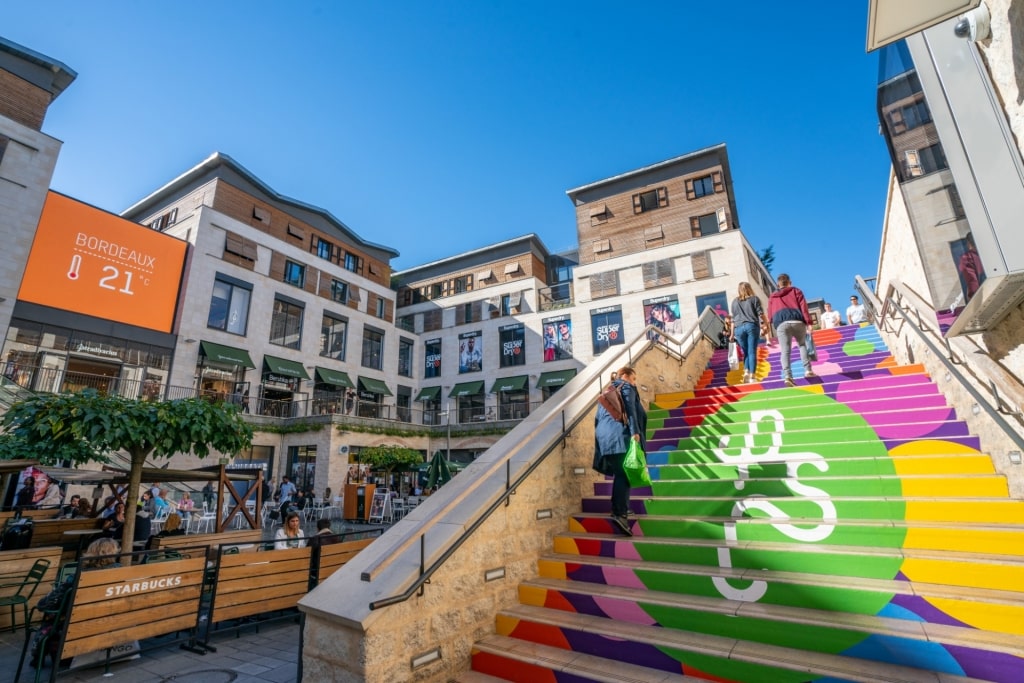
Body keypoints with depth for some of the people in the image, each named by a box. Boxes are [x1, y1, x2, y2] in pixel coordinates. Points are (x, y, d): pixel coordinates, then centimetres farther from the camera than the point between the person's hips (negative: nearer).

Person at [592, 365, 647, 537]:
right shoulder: (626, 387, 6)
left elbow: (598, 417, 26)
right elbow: (630, 408, -11)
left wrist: (600, 437, 28)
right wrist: (634, 431, -18)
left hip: (604, 437, 8)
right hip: (620, 436, -8)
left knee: (620, 474, 14)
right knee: (624, 474, -13)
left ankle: (618, 510, 17)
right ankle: (620, 513, -23)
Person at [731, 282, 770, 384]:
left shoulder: (734, 301, 16)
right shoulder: (754, 299, 10)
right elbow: (761, 314, 2)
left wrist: (732, 333, 17)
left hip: (739, 328, 2)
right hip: (752, 326, -2)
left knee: (746, 352, 12)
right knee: (752, 352, -2)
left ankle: (746, 372, -4)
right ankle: (752, 376, -7)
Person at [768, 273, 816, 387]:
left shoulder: (772, 297, 26)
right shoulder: (796, 291, 20)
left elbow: (770, 315, 21)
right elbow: (804, 307, 7)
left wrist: (773, 325, 28)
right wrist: (808, 322, 2)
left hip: (781, 324, 0)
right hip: (797, 321, 0)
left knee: (785, 351, -6)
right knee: (802, 345, 21)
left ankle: (787, 376, -22)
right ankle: (808, 370, 13)